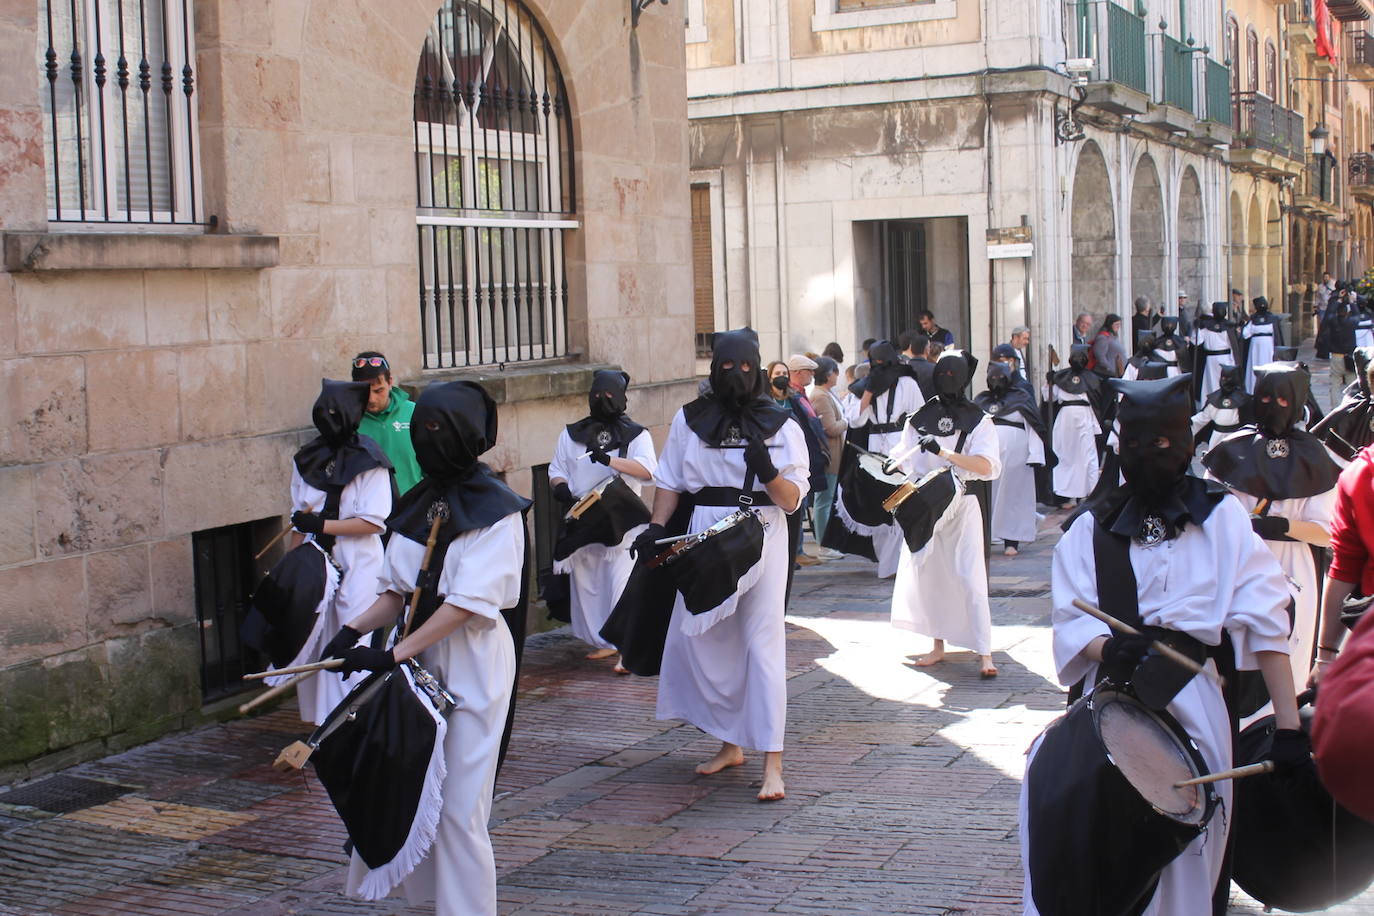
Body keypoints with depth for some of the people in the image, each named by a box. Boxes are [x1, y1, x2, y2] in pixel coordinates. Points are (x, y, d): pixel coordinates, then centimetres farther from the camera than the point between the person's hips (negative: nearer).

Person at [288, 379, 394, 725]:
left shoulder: (369, 462, -6)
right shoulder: (307, 460, 10)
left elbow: (373, 522, -12)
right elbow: (299, 523, 17)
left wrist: (321, 524, -15)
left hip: (358, 568, -5)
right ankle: (323, 721, 13)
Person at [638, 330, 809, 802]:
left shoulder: (780, 425, 2)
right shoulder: (689, 420, 8)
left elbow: (792, 500, -1)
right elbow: (670, 482, 12)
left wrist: (769, 472, -21)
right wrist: (655, 528, -3)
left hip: (760, 538, -3)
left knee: (762, 643, -9)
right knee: (698, 638, 6)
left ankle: (772, 762, -11)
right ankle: (731, 744, 24)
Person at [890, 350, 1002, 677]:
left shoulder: (978, 421, -2)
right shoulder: (920, 419, 8)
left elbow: (986, 466, -17)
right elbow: (903, 461, 8)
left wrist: (944, 452, -27)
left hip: (961, 504, -4)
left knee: (970, 579, -9)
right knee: (928, 575, 9)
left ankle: (984, 653, -8)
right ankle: (938, 645, 21)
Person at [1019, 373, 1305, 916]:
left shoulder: (1221, 517, 3)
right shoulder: (1093, 529, 9)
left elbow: (1265, 623, -3)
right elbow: (1072, 623, 1)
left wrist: (1288, 725, -11)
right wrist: (1105, 649, -22)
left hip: (1191, 698, -1)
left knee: (1185, 854, -4)